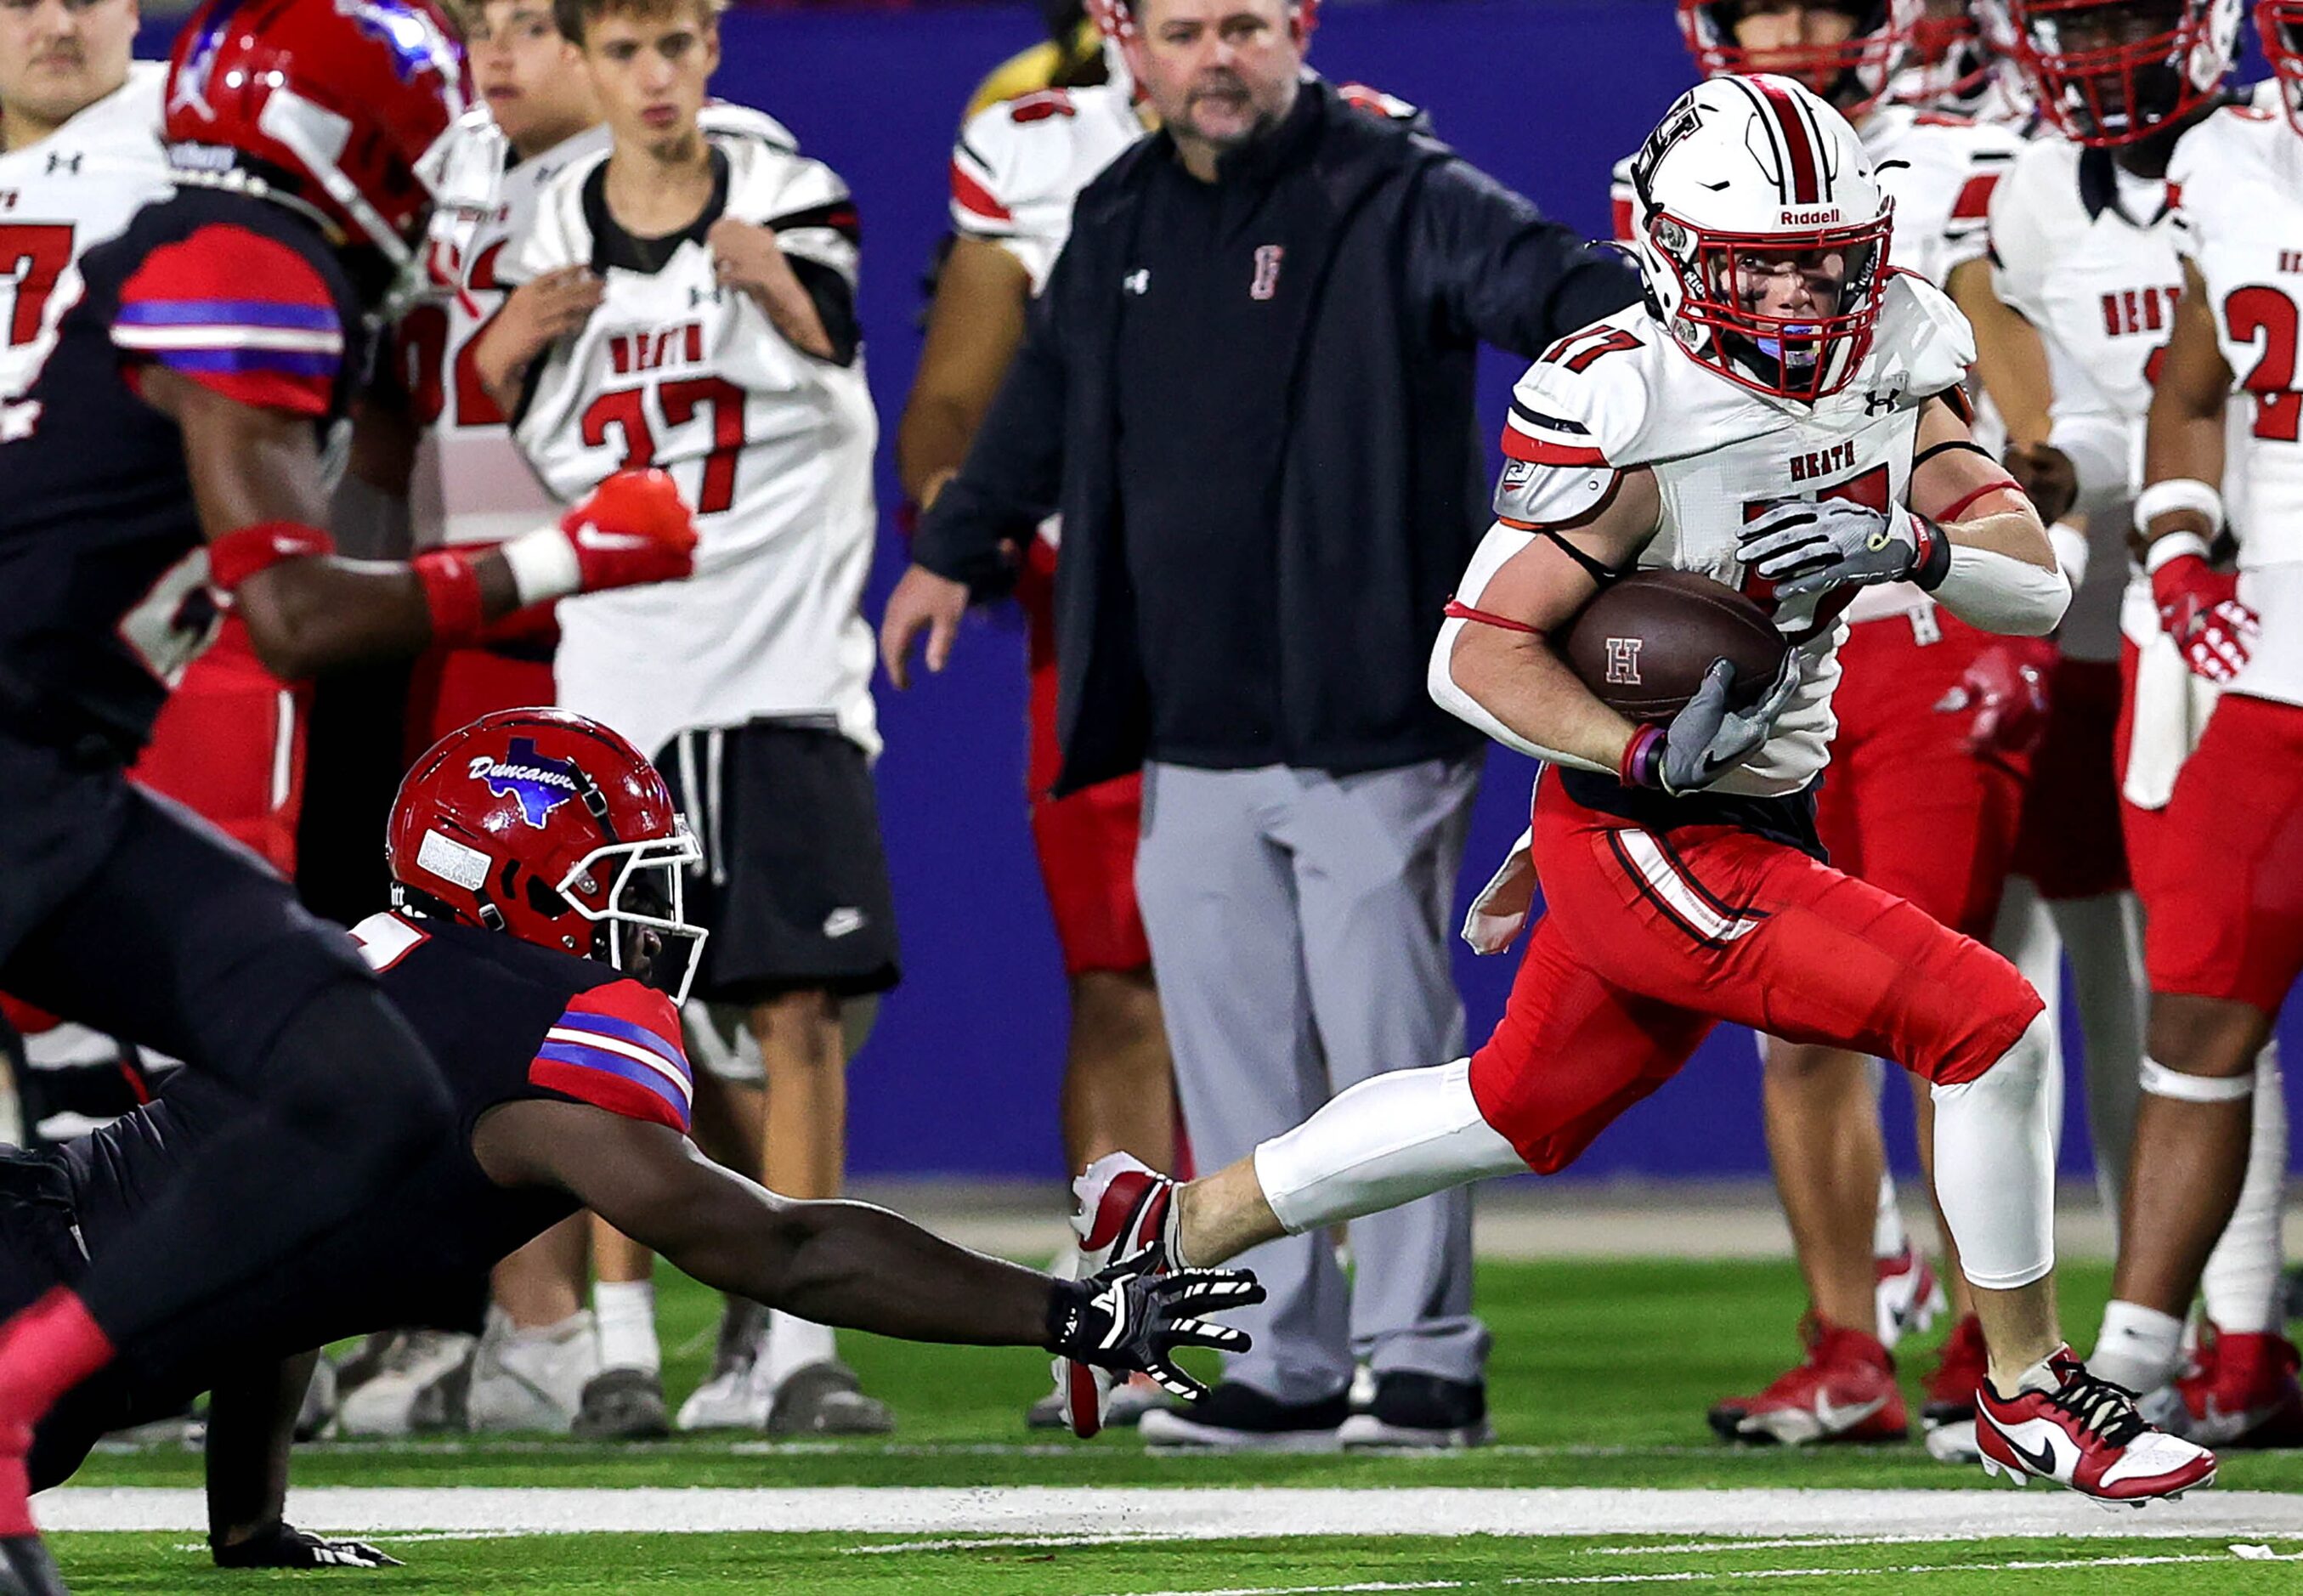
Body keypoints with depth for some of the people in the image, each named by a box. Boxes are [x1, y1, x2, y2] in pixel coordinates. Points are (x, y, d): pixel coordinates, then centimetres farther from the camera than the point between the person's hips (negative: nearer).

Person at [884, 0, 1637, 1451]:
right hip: (1192, 744, 6)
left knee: (1385, 1040, -5)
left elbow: (1549, 282, -23)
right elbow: (1046, 402, 30)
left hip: (1365, 732, -6)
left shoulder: (1395, 199, -7)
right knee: (1234, 1060, 10)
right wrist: (956, 551, 41)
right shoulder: (1119, 227, 12)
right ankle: (1288, 1365, 18)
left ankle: (1423, 1357, 5)